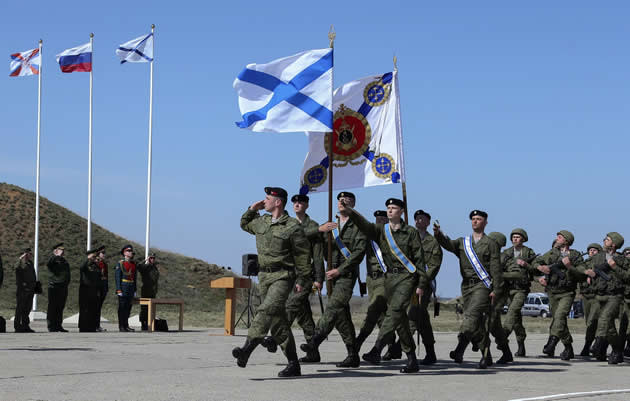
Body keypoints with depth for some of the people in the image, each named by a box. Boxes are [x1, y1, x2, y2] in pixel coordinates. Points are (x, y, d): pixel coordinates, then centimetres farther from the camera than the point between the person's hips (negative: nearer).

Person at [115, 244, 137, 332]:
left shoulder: (133, 264, 14)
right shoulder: (120, 263, -5)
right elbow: (118, 277, -9)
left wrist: (134, 290, 14)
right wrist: (119, 290, -15)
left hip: (131, 288, 6)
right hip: (123, 288, -6)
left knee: (128, 308, 7)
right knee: (122, 307, -4)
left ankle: (126, 325, 12)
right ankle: (121, 326, -1)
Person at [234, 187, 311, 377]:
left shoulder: (293, 226, -7)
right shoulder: (261, 222, 13)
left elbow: (303, 254, -6)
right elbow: (244, 224, 34)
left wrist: (302, 279, -9)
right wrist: (252, 209, 16)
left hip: (283, 276, -7)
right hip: (264, 275, 7)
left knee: (267, 310, -26)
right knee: (277, 320, 9)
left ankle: (247, 348, -41)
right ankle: (293, 364, 19)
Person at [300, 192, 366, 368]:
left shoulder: (358, 226, -2)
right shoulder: (332, 226, 19)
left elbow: (359, 253, -10)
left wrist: (339, 270, -14)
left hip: (347, 275, -7)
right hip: (332, 275, 7)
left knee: (333, 307, -22)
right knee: (341, 315, 5)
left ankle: (314, 342, -36)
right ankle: (353, 355, 9)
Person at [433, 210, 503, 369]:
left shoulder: (490, 244, 5)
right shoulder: (463, 242, 16)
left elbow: (496, 269, 0)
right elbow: (449, 244, -4)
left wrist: (496, 290, -7)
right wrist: (438, 234, -25)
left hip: (482, 285, -5)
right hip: (467, 285, 5)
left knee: (471, 315, -21)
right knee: (477, 322, 6)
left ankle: (460, 348, -31)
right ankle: (485, 354, 14)